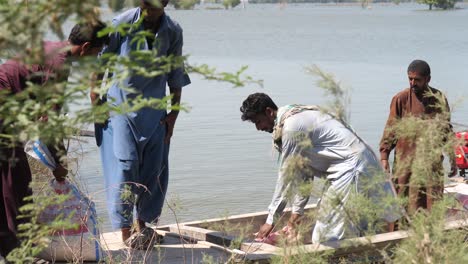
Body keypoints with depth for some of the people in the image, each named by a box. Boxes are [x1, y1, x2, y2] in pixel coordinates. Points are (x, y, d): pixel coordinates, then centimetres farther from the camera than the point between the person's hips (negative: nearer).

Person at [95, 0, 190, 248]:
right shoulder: (123, 24, -12)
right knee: (124, 164, -8)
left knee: (154, 167, 6)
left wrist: (174, 114, 5)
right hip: (120, 105, -3)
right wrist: (95, 100, -5)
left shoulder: (173, 32, -3)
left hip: (154, 111, 3)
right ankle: (125, 229, -1)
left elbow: (176, 76, 6)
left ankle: (142, 224, 23)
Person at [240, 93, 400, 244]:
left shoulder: (292, 127, -17)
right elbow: (303, 170, 16)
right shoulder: (296, 118, 14)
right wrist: (297, 211, 14)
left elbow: (287, 176, -15)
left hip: (350, 167, -10)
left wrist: (270, 221, -9)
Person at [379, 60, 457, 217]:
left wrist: (452, 158, 9)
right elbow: (391, 129, 0)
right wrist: (384, 156, -6)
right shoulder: (400, 99, -2)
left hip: (432, 161, 2)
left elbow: (446, 128, 12)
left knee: (432, 202, 3)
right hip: (405, 160, -2)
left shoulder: (439, 98, 6)